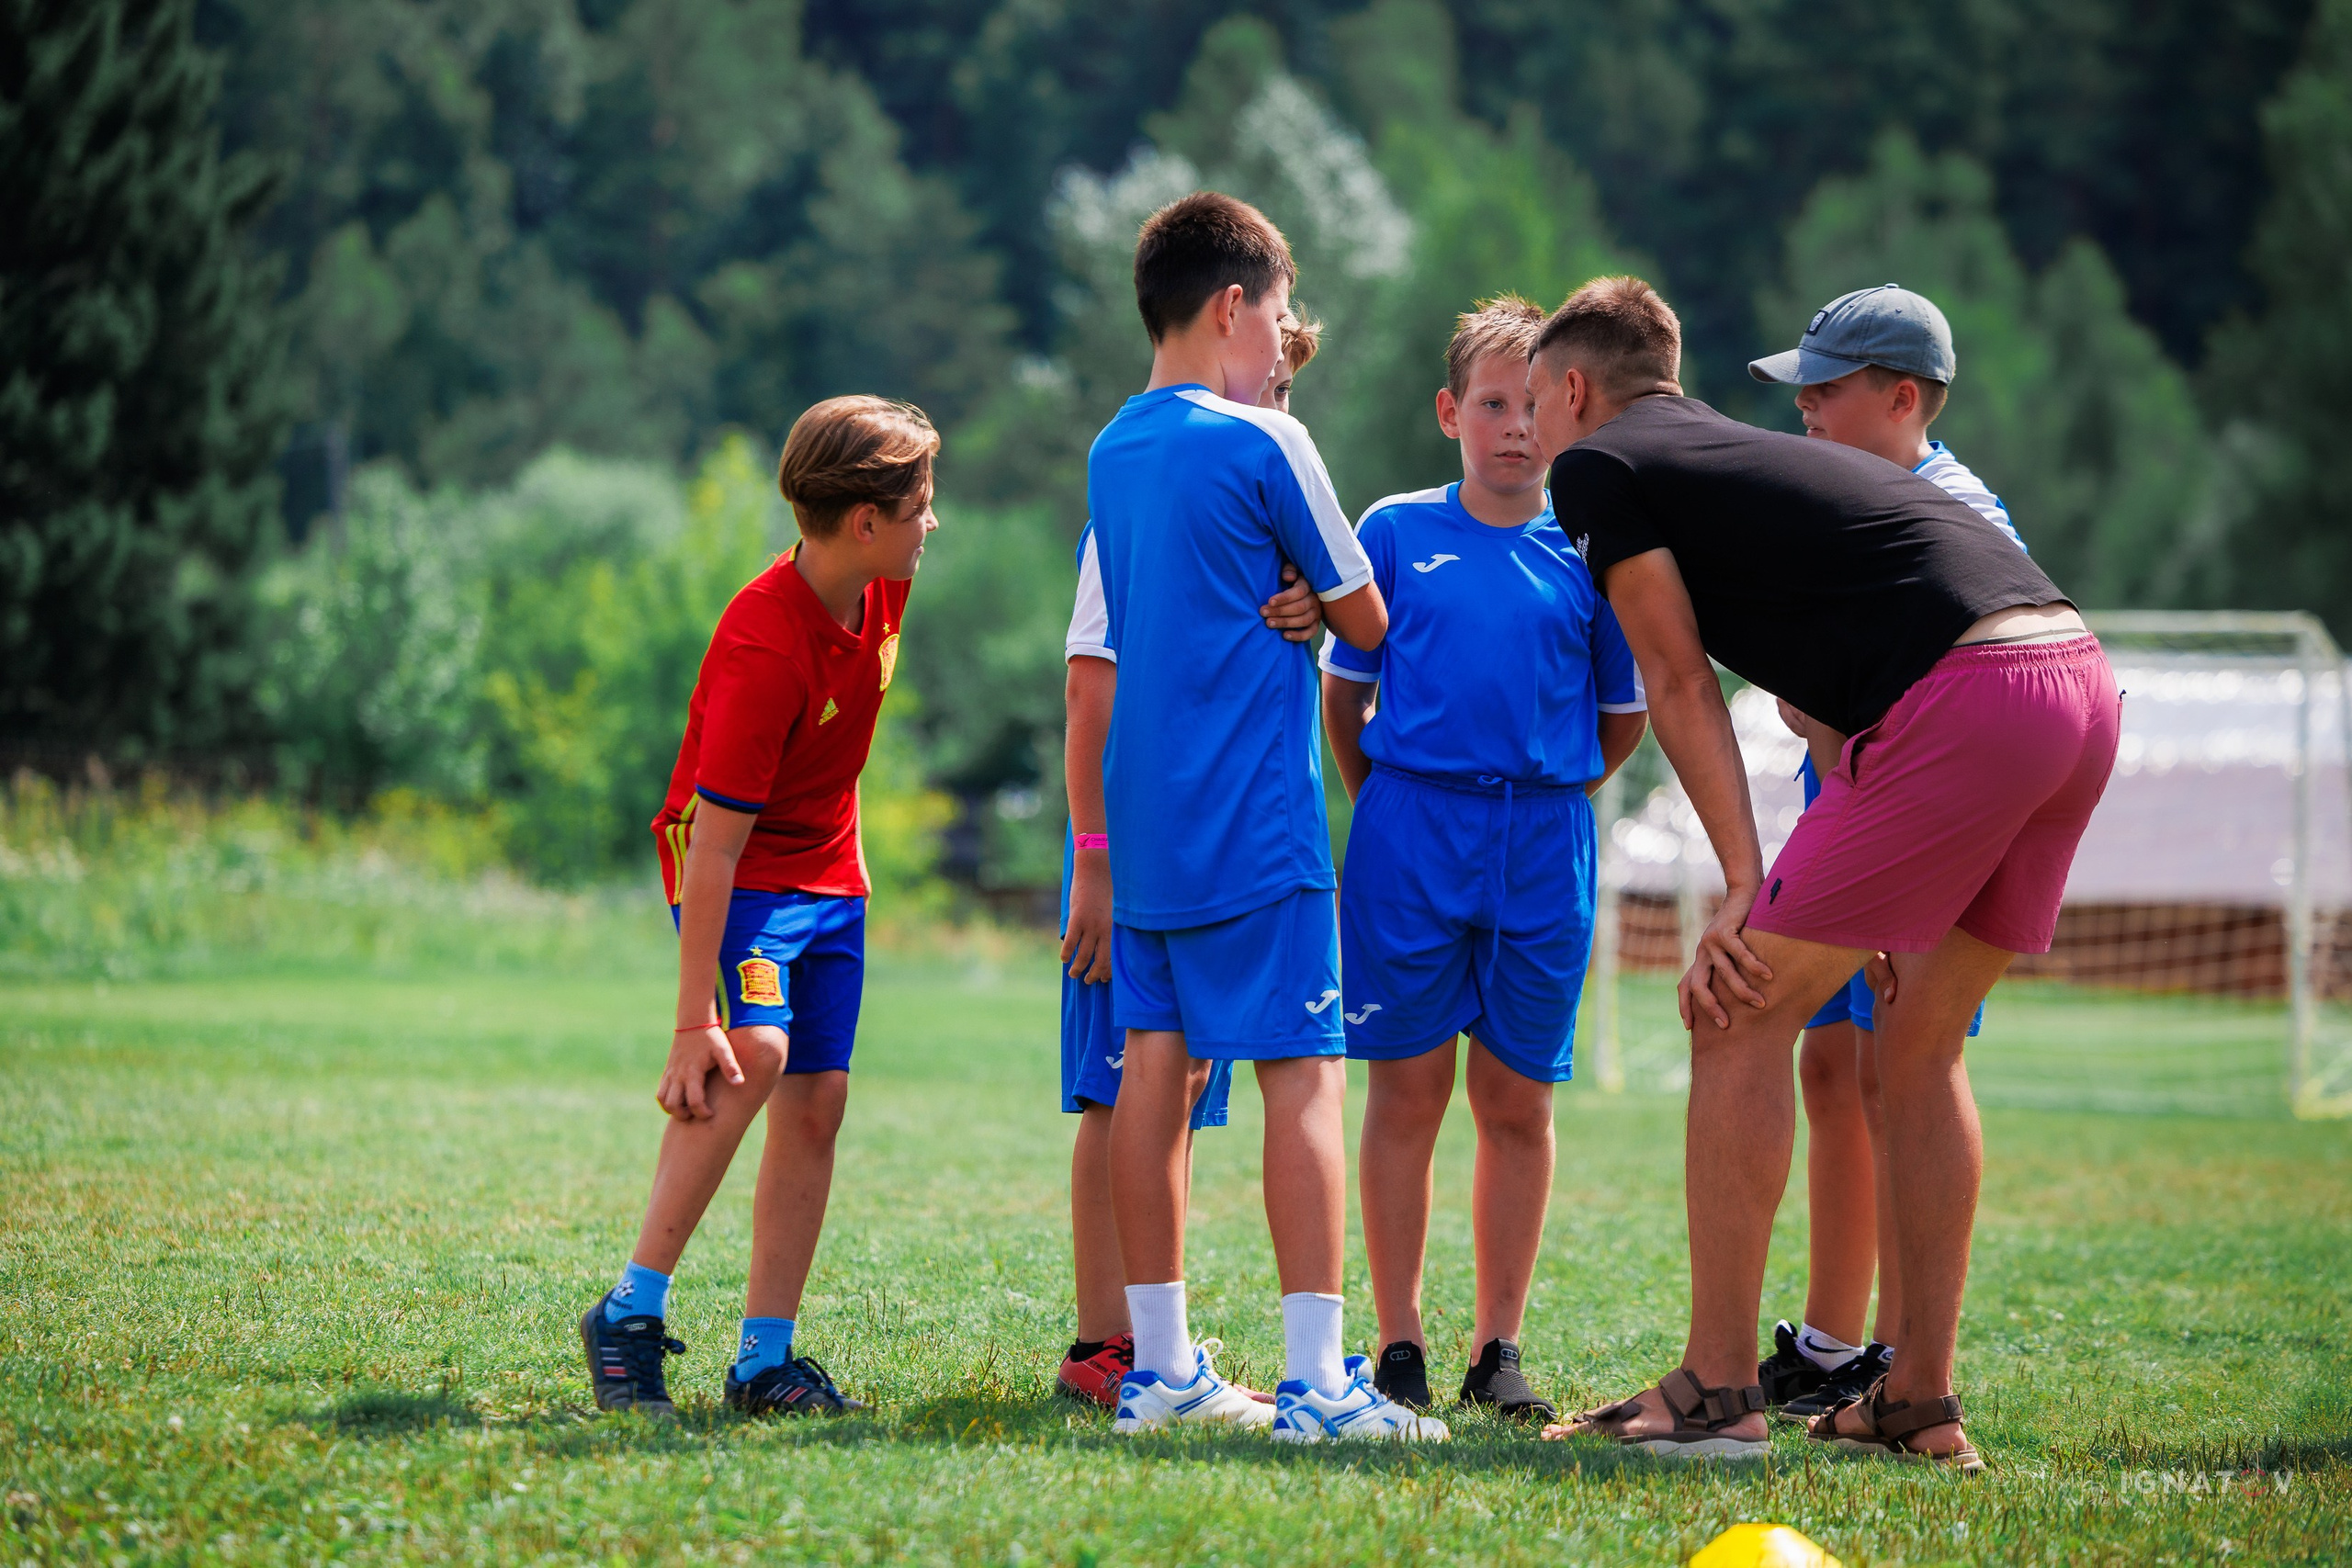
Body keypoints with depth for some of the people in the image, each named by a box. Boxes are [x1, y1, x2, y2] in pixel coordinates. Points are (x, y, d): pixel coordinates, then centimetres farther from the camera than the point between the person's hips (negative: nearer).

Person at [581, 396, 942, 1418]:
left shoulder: (879, 591, -6)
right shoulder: (764, 648, -29)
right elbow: (715, 840, -30)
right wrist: (695, 1021, -31)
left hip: (830, 873, 8)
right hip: (738, 868, -8)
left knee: (815, 1102, 0)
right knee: (755, 1054, -28)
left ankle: (764, 1361, 4)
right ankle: (632, 1311, -21)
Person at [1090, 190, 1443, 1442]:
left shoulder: (1111, 454, 13)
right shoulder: (1263, 445, -9)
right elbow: (1365, 623, -1)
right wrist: (1325, 600, 18)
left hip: (1142, 819, 8)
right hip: (1253, 820, -8)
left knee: (1156, 1064, 8)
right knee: (1303, 1071, -7)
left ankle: (1161, 1365, 10)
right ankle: (1316, 1377, -12)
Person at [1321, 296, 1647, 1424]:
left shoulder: (1586, 555, 5)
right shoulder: (1394, 533, 4)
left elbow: (1624, 717, 14)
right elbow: (1344, 693, 11)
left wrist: (1550, 794, 7)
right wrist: (1385, 806, 9)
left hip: (1542, 851, 1)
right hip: (1411, 838, -1)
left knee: (1519, 1100, 5)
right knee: (1407, 1088, 0)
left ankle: (1498, 1351, 12)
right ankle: (1399, 1345, 5)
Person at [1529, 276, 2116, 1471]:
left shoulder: (1596, 467, 9)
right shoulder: (1747, 455, 32)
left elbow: (1678, 681, 3)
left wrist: (1744, 884, 2)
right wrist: (1858, 902, 25)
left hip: (1966, 697, -8)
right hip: (2081, 676, 8)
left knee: (1742, 1018, 1)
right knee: (1920, 1043, 19)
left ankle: (1716, 1391, 1)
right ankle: (1921, 1407, 19)